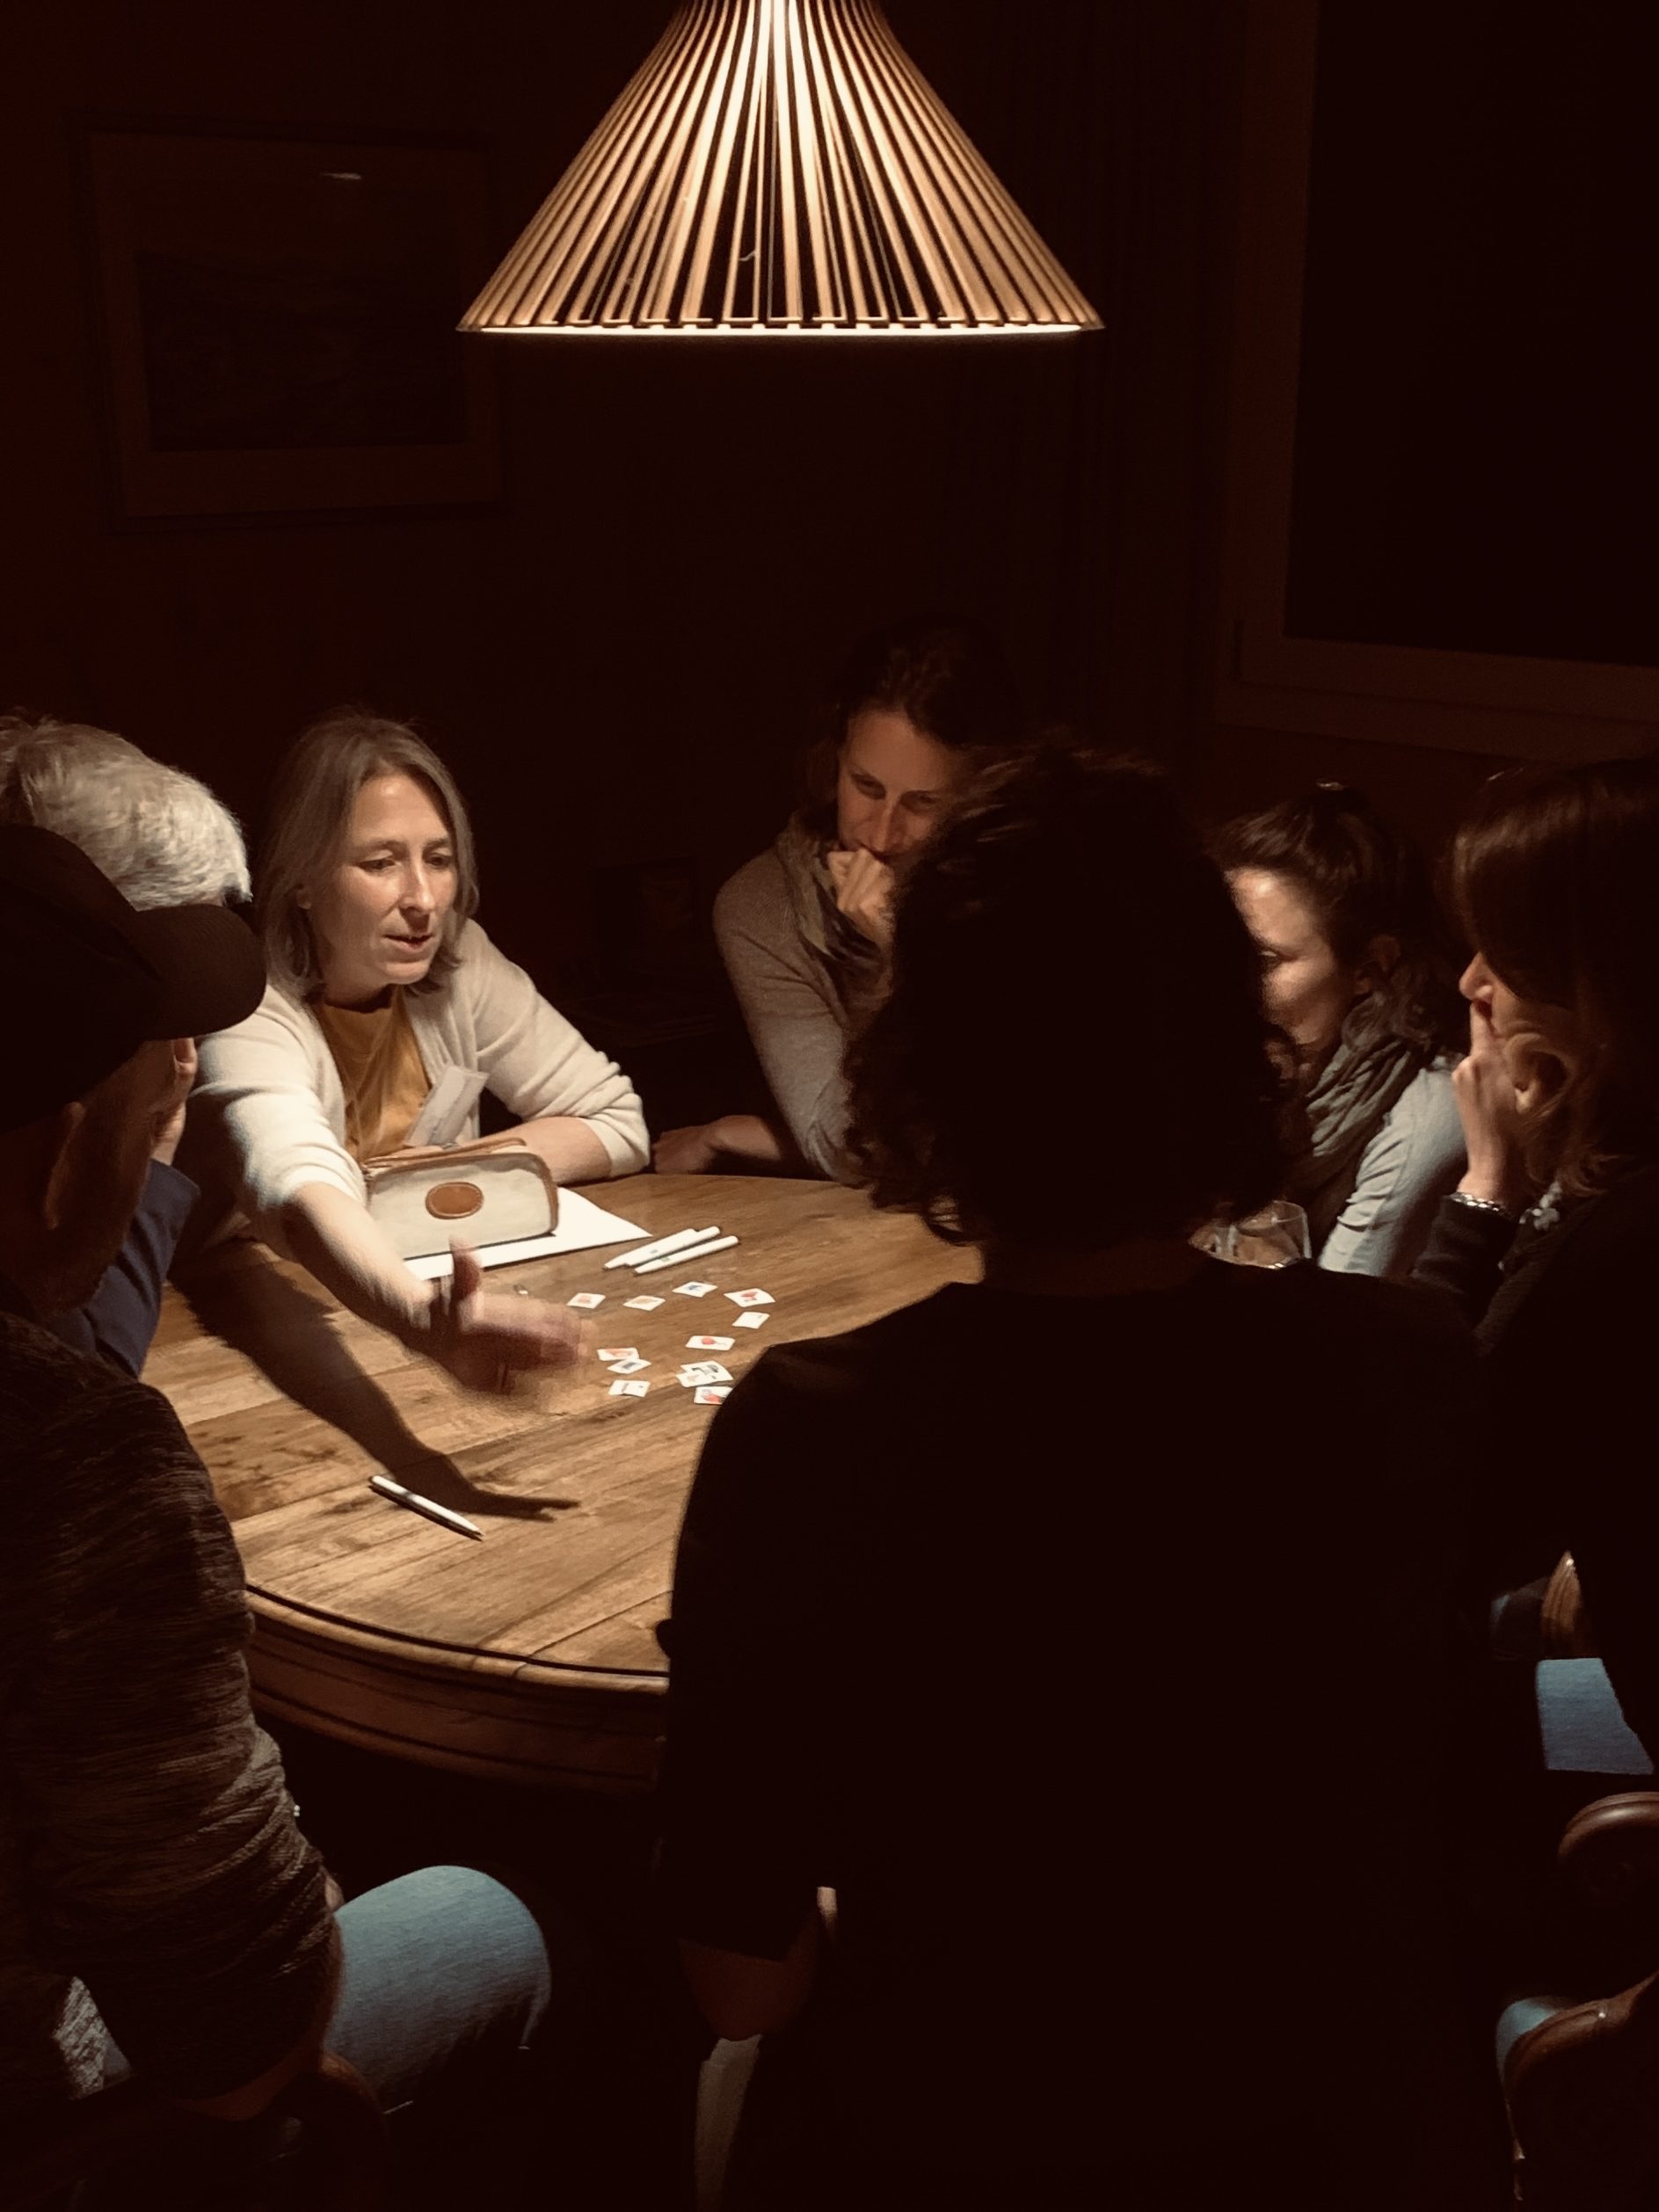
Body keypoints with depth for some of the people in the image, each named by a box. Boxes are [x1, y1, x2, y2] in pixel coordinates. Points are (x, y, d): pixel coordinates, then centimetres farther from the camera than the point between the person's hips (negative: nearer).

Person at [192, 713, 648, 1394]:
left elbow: (617, 1122, 4)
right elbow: (301, 1192, -36)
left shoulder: (458, 963, -1)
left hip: (447, 1293, 5)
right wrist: (424, 1316, -54)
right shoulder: (251, 1007, -17)